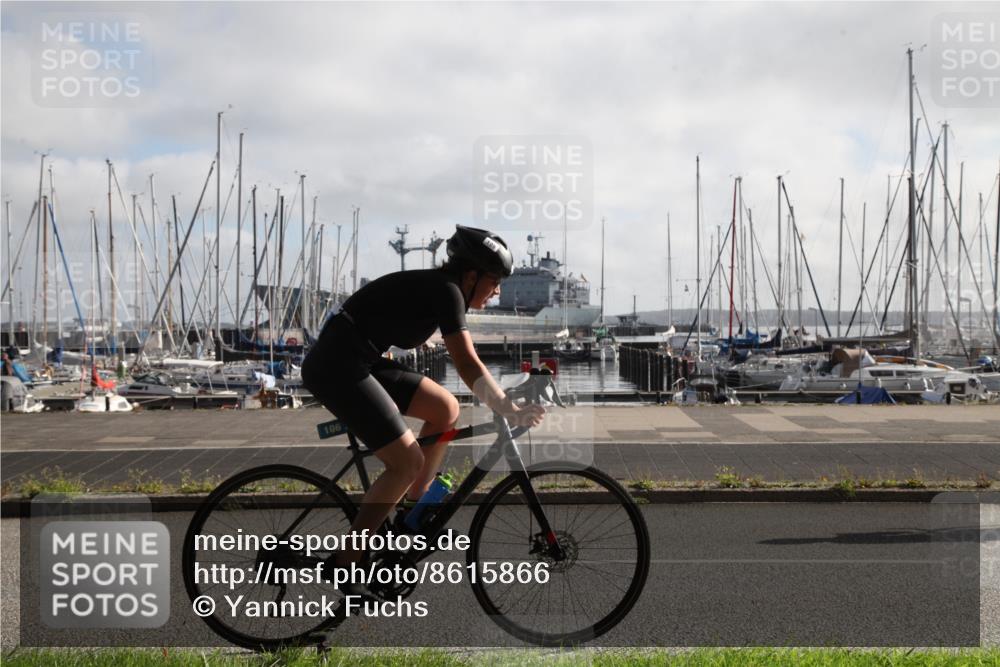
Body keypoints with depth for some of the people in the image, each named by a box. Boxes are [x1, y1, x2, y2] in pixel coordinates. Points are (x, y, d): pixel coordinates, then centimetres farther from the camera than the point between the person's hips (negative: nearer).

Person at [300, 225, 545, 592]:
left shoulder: (436, 288, 15)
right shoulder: (446, 291, -12)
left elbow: (464, 360, 21)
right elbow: (467, 365, -19)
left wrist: (507, 403, 19)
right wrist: (513, 413, -19)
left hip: (359, 362, 10)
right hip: (337, 367, -10)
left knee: (445, 408, 11)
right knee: (408, 463, -10)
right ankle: (345, 562, -2)